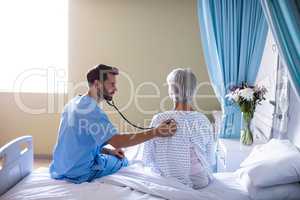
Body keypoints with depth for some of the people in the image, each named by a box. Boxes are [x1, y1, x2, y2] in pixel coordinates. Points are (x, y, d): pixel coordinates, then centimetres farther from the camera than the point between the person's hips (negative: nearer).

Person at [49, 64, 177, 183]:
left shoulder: (74, 102, 4)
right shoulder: (91, 109, -25)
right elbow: (117, 141, -31)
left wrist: (108, 151, 4)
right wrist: (155, 133, -35)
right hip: (78, 172, -8)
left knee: (113, 156, 26)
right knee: (123, 161, 11)